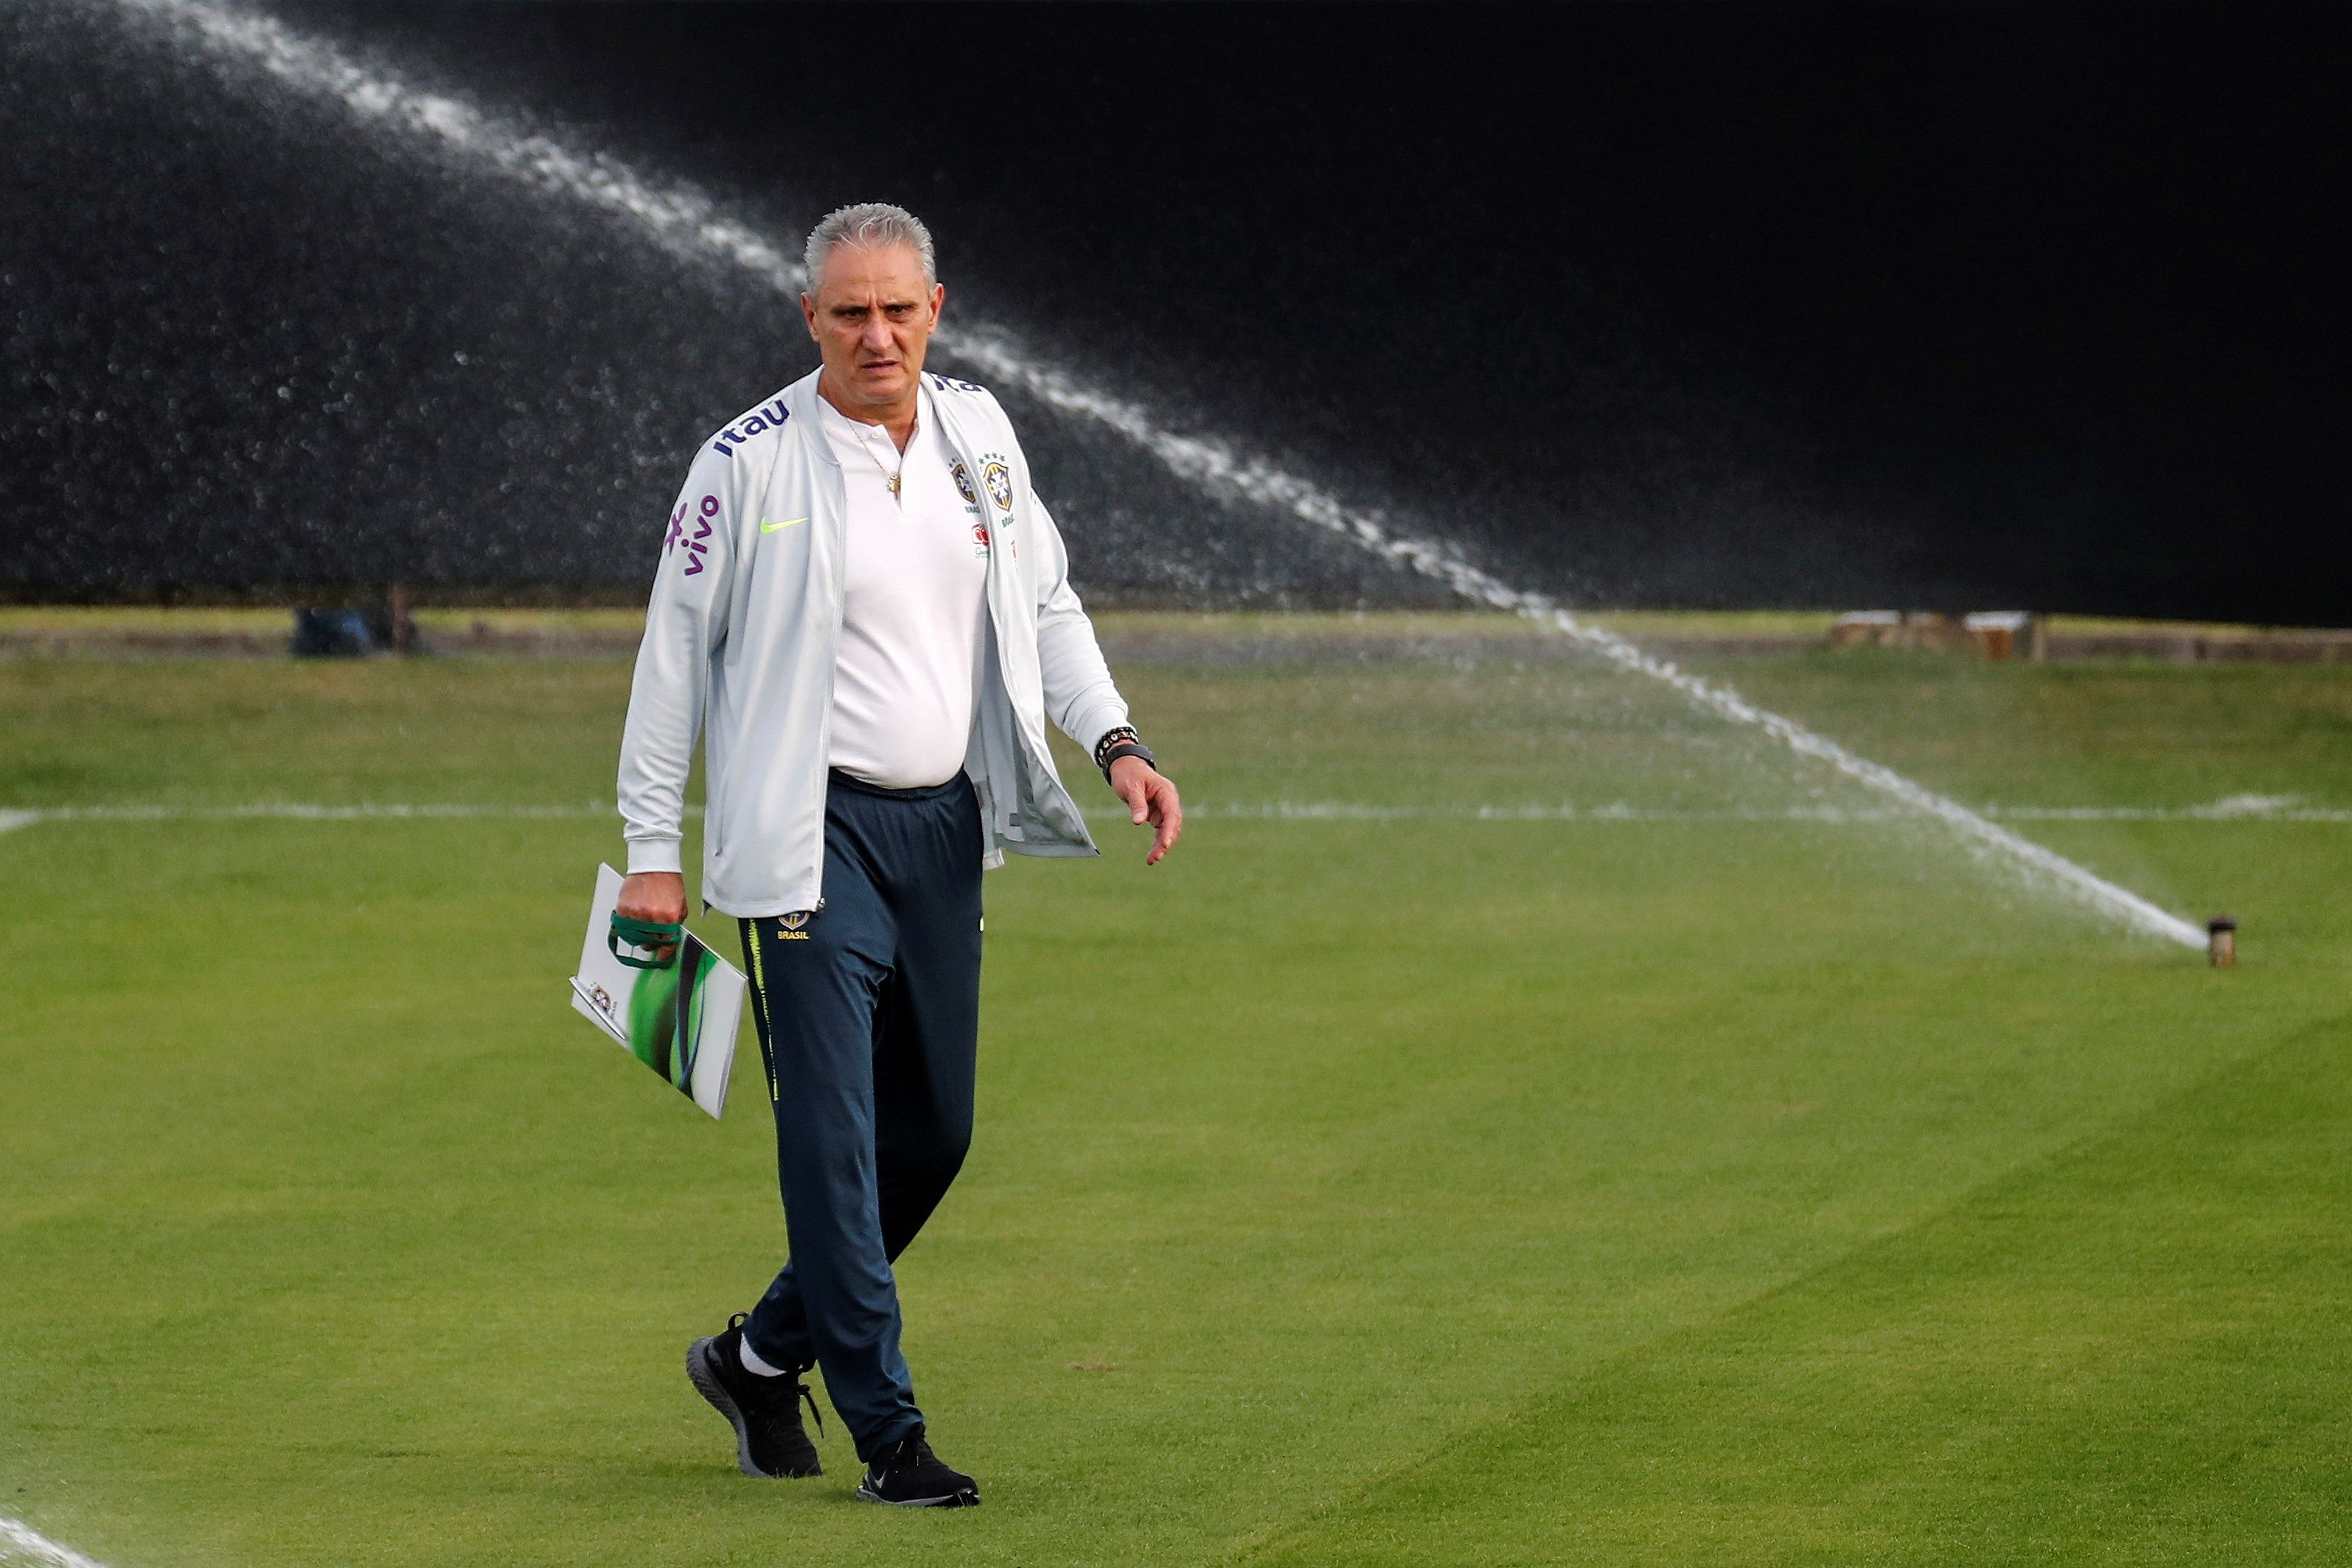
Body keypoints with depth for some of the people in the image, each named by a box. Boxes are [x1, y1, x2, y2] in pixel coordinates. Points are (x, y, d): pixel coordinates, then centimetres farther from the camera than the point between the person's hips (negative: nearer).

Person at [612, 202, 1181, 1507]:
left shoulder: (977, 433, 7)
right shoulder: (750, 463, -8)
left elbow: (1044, 605, 17)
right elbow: (673, 652, -4)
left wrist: (1116, 741, 2)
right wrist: (651, 853, -6)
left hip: (945, 827, 6)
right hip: (812, 835, -6)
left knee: (933, 1131, 9)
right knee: (836, 1135, -10)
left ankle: (763, 1355, 27)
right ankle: (888, 1434, -7)